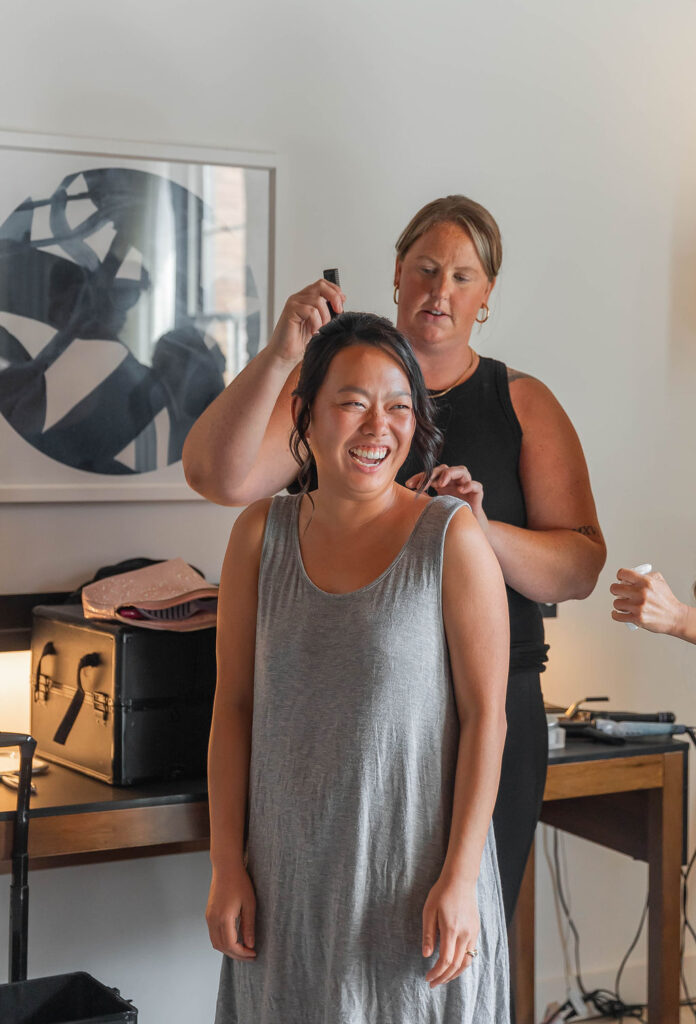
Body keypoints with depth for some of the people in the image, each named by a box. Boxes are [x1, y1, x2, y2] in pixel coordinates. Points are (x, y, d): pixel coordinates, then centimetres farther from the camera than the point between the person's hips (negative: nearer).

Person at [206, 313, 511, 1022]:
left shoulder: (452, 537, -8)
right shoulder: (261, 534, 2)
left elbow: (485, 715, -8)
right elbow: (234, 704, 5)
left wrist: (459, 877, -12)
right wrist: (227, 866, 2)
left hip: (412, 874, -3)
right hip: (288, 875, 3)